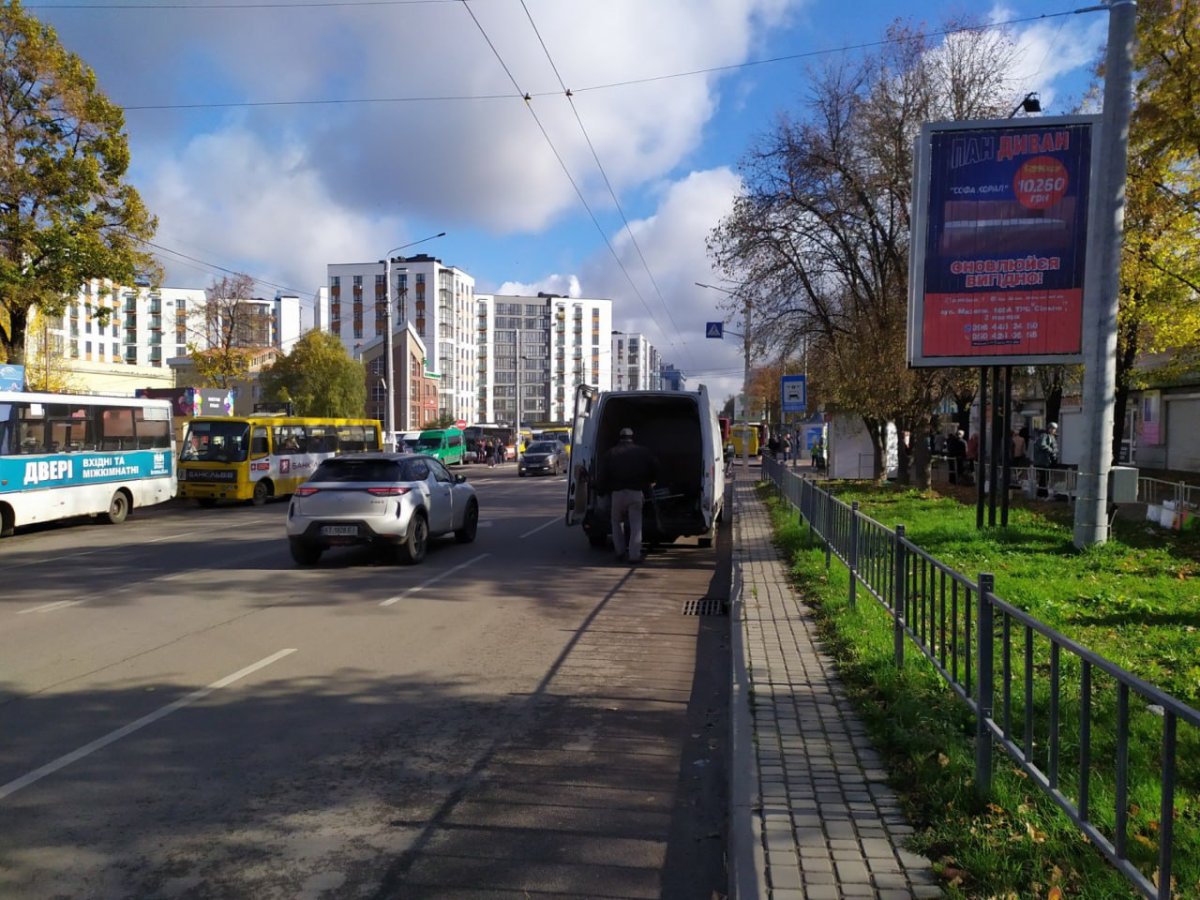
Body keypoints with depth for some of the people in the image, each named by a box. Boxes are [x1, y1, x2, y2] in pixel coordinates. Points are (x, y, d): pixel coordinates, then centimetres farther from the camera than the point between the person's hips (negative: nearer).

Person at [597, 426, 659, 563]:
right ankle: (634, 555, -5)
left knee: (617, 522, 18)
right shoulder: (643, 451, 11)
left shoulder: (611, 453, 9)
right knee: (636, 524, 2)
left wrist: (602, 490, 12)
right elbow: (655, 466, 7)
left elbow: (604, 475, 4)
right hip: (636, 492, -1)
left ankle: (620, 551, 16)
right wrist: (652, 482, 21)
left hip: (617, 492, 1)